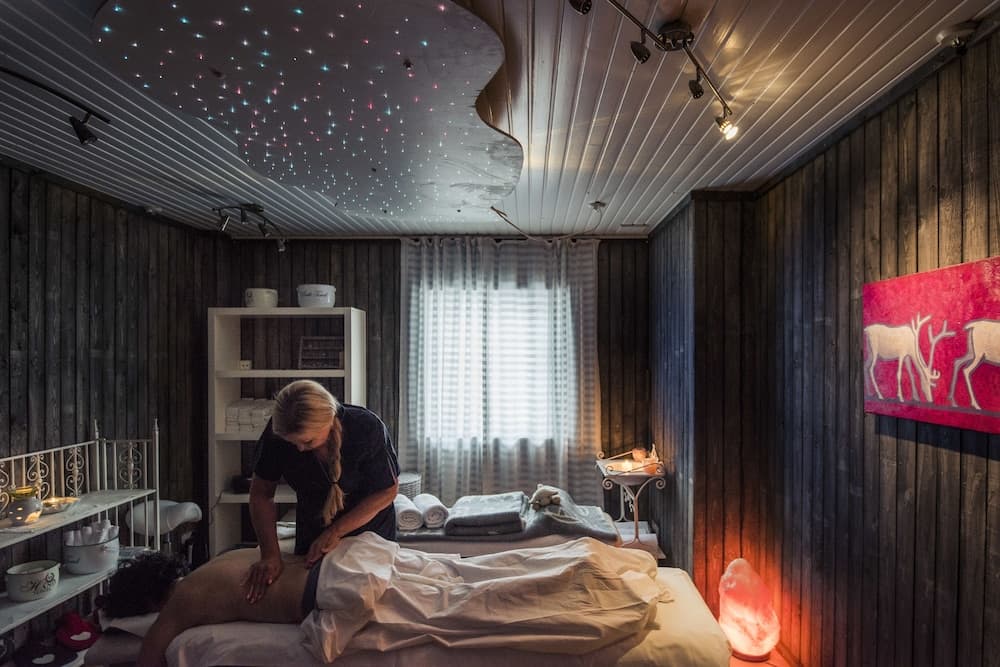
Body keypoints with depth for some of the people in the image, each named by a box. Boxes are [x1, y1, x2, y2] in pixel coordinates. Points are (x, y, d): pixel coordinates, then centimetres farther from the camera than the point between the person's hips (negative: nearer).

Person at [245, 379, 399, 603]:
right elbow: (261, 494, -12)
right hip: (311, 534, 3)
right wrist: (270, 555, -21)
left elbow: (387, 491, -20)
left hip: (369, 531, -2)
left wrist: (335, 532, -24)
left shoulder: (367, 428, -32)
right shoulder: (277, 433, -24)